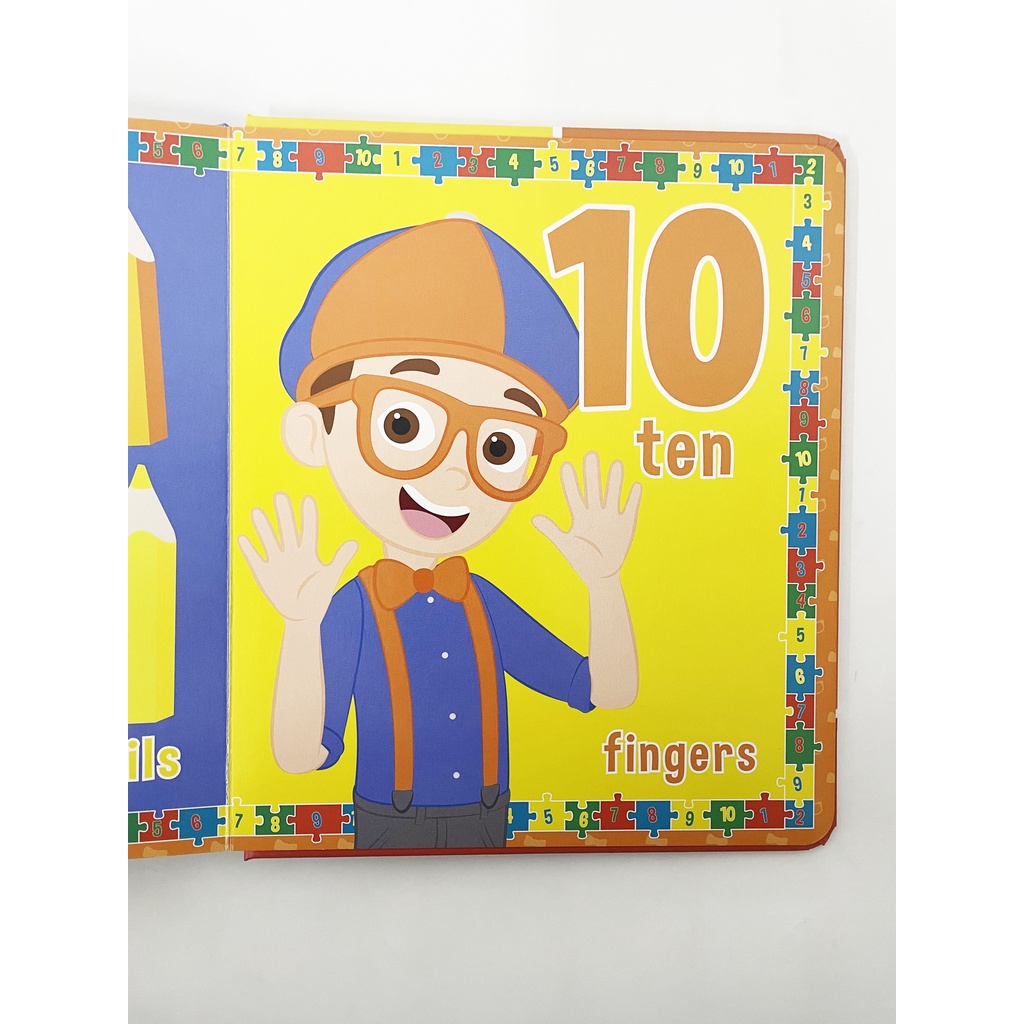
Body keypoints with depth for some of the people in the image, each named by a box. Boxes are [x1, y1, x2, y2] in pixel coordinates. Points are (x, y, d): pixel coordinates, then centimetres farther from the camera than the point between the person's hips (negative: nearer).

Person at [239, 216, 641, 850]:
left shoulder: (486, 606, -7)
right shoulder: (350, 612, -17)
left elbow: (609, 689, -3)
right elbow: (300, 754, -22)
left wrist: (605, 581, -14)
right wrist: (301, 627, -32)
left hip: (486, 828, 3)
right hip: (389, 834, -3)